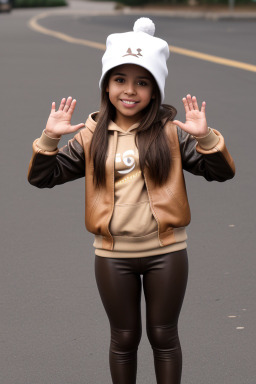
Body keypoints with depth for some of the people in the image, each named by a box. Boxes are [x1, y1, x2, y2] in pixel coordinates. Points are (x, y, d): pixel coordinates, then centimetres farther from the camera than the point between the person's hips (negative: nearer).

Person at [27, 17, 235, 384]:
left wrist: (204, 136, -23)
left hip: (166, 251, -1)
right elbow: (42, 176, 2)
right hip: (113, 255, 1)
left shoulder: (170, 132, -3)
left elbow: (222, 171, -6)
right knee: (124, 337, 15)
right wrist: (49, 138, -14)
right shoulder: (91, 136, 1)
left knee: (164, 335, 12)